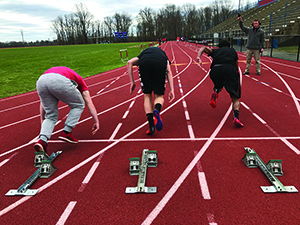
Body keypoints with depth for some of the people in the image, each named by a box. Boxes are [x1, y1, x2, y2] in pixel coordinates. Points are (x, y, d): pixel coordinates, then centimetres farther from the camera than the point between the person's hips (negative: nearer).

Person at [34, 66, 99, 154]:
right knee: (78, 105, 20)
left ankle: (42, 140, 0)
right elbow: (89, 103, 27)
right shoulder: (78, 79, 34)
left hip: (40, 81, 5)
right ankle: (66, 133, 13)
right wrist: (96, 121, 30)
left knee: (51, 116, 20)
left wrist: (42, 120, 48)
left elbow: (43, 102, 41)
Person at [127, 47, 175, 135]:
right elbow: (169, 71, 20)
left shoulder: (143, 53, 41)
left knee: (147, 96, 14)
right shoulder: (163, 53, 40)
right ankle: (157, 110, -21)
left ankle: (151, 126, 7)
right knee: (159, 96, 13)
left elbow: (129, 62, 20)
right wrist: (171, 90, 14)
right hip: (160, 64, 0)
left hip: (144, 63, 1)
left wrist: (132, 82, 18)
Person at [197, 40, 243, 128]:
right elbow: (236, 66, 33)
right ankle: (236, 117, -26)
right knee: (235, 97, -3)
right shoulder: (233, 51, 32)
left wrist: (198, 57, 1)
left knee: (218, 85, 35)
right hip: (230, 69, -1)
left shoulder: (215, 51, 32)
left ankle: (215, 91, -1)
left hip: (215, 70, 2)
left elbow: (203, 48, 17)